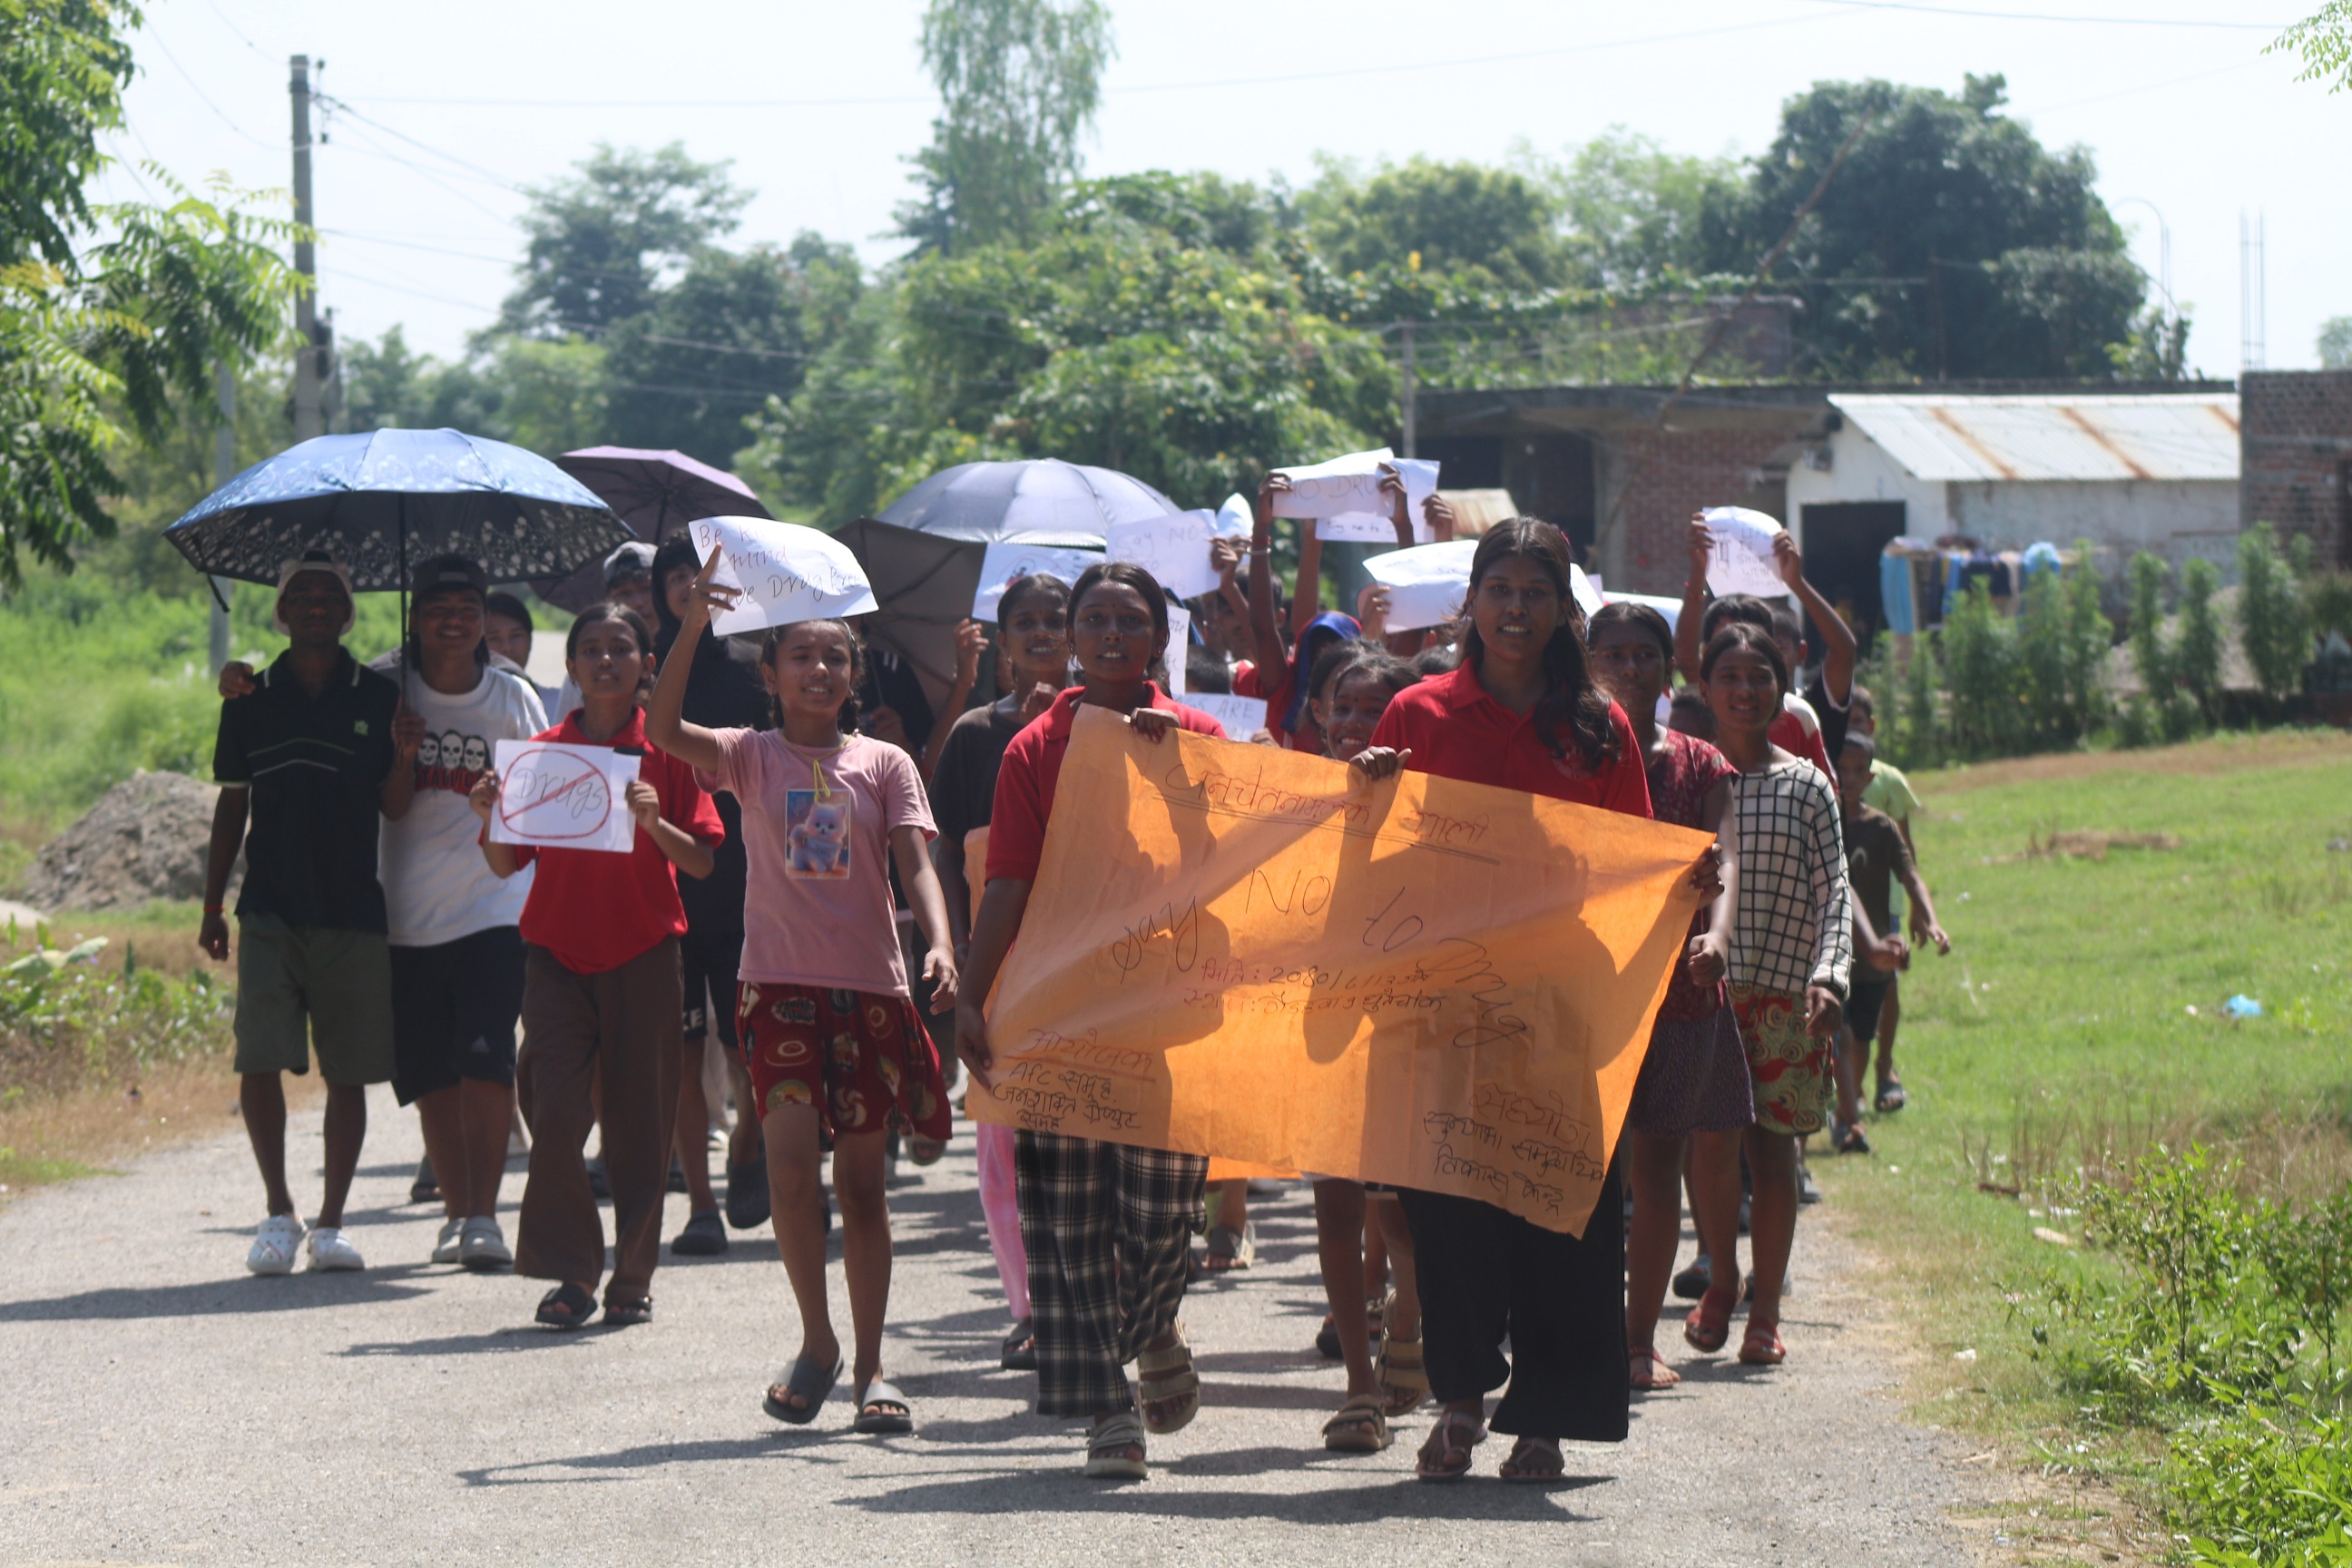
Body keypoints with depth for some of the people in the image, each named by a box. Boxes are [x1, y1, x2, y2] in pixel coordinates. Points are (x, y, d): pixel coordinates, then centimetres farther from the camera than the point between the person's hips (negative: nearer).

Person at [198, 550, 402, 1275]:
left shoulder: (378, 698, 5)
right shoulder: (250, 701, 7)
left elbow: (393, 809, 4)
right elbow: (233, 802, 14)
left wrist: (402, 759, -17)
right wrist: (213, 905, 12)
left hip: (353, 912, 0)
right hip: (270, 909, 0)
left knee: (347, 1072, 2)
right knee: (259, 1060, -11)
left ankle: (331, 1222, 12)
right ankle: (279, 1214, 1)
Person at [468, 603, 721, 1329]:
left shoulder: (666, 752, 2)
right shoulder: (542, 752, 6)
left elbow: (701, 862, -1)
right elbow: (508, 865, 8)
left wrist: (653, 821, -19)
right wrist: (490, 819, -11)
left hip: (644, 956, -1)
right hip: (558, 951, 1)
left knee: (639, 1120, 2)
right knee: (556, 1112, -10)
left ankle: (633, 1278, 12)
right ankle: (571, 1274, -2)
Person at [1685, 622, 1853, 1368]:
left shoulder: (1805, 786, 6)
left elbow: (1832, 891, 0)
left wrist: (1828, 973, -15)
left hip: (1783, 989, 0)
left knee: (1772, 1143, 0)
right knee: (1707, 1138, -5)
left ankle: (1765, 1309, 8)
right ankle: (1720, 1282, 17)